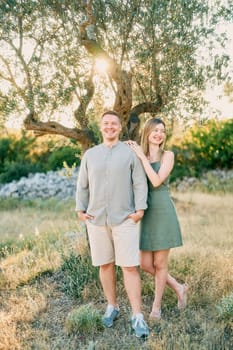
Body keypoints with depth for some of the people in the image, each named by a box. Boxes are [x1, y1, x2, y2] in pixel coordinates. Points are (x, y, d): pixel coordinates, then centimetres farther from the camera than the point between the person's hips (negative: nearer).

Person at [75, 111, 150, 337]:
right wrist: (80, 210, 4)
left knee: (130, 267, -5)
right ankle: (112, 307, 27)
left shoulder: (130, 153, 2)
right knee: (105, 265, 10)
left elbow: (140, 183, -1)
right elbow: (82, 185, 13)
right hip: (96, 219, 3)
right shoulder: (90, 154, 10)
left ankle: (137, 317, 1)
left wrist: (140, 209, -10)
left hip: (124, 219, -3)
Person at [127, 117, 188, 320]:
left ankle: (157, 305, 25)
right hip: (145, 214, 4)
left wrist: (143, 157, -14)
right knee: (146, 265, 5)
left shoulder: (168, 155, -3)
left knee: (160, 263, 4)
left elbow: (157, 181, -16)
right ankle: (179, 288, 29)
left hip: (163, 213, -4)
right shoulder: (137, 156, 8)